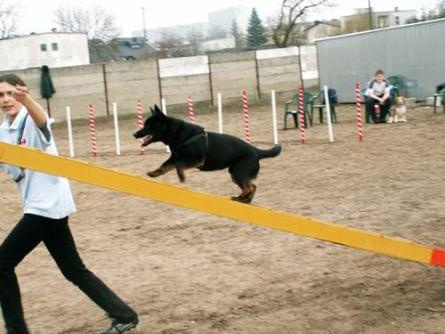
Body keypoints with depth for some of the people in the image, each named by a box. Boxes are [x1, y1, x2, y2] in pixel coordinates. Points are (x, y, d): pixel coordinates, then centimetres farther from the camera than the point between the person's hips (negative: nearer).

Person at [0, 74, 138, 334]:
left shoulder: (31, 120, -12)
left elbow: (41, 119, -38)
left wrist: (26, 99, -59)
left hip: (48, 205, -9)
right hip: (43, 206, 9)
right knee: (73, 269, 12)